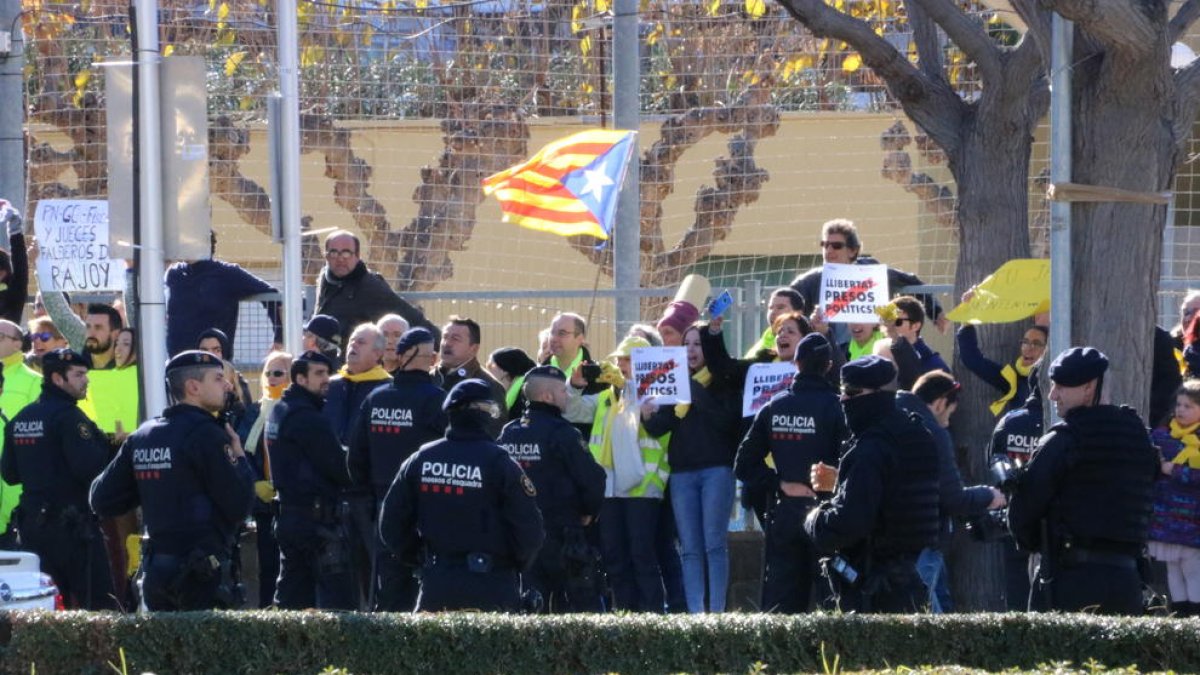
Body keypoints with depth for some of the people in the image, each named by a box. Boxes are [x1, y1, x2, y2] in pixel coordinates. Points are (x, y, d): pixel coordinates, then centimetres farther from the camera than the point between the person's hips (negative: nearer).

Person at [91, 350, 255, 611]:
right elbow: (239, 508, -13)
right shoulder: (206, 435, -12)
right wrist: (240, 458, 2)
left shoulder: (142, 436, 10)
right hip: (202, 575, -7)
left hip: (154, 570, 7)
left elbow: (102, 501, 10)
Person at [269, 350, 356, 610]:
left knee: (292, 592, 12)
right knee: (338, 597, -8)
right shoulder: (308, 418, -15)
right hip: (316, 517, -10)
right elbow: (338, 467, -17)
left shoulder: (279, 412, 15)